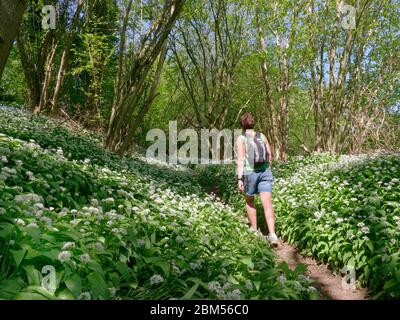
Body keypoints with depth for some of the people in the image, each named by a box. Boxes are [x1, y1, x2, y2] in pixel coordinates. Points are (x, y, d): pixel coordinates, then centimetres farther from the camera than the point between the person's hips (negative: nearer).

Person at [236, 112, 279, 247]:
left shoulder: (241, 139, -6)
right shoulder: (262, 136, 8)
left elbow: (241, 160, -15)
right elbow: (270, 155, 12)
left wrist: (239, 179, -16)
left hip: (249, 173, -3)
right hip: (265, 172, 3)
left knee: (249, 201, 19)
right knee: (267, 204, -2)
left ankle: (254, 229, 30)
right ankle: (272, 234, -13)